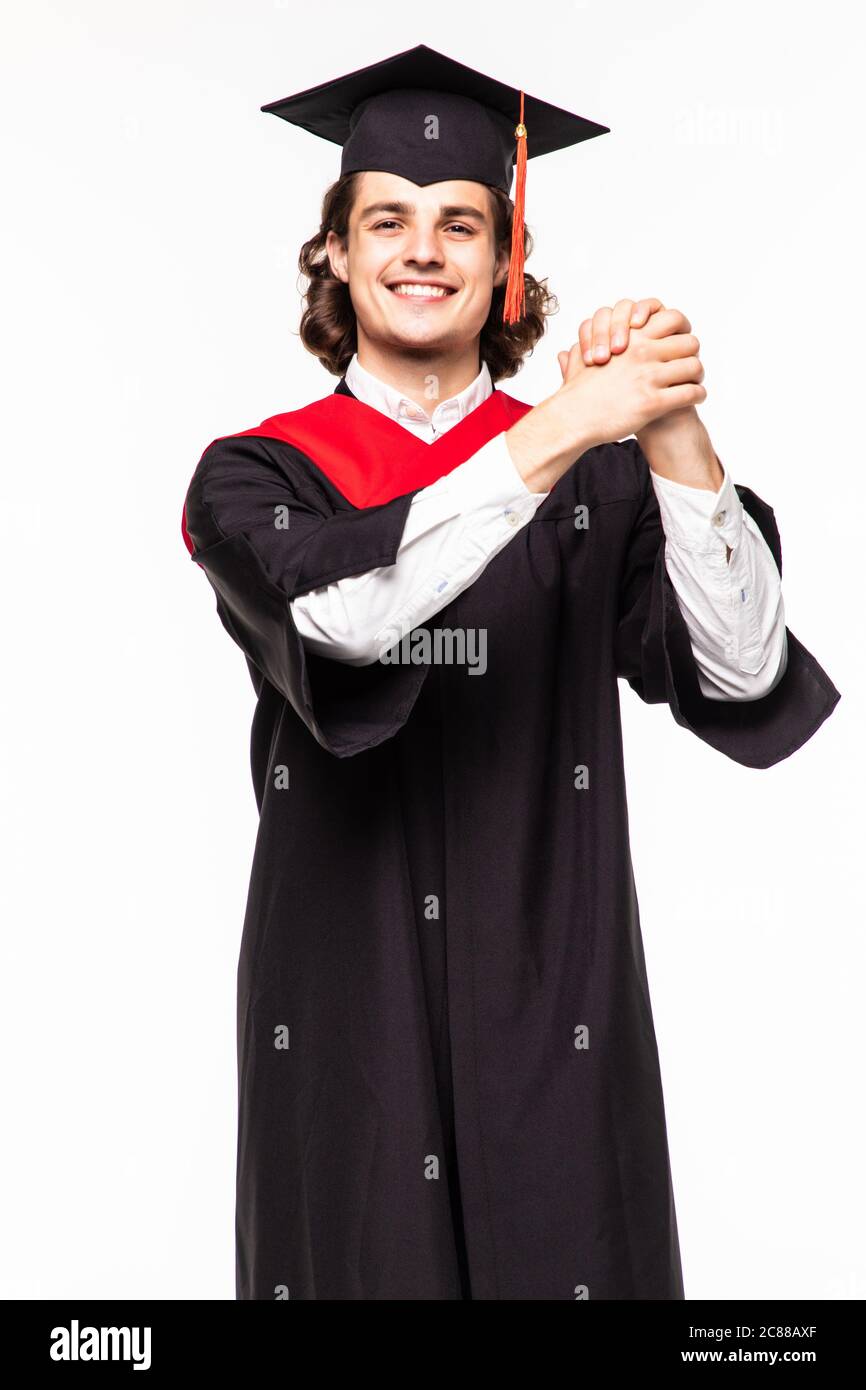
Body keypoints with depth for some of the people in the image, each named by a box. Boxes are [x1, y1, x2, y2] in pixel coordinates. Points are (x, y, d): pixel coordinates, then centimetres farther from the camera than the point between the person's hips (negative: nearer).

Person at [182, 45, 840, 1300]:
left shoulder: (602, 474, 3)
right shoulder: (257, 478, 0)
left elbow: (741, 674, -12)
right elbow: (336, 611, -22)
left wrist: (676, 438, -25)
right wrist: (567, 427, -26)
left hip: (552, 1005, 1)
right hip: (345, 1001, 0)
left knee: (559, 1247, 6)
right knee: (368, 1250, 8)